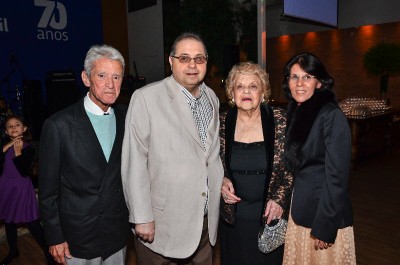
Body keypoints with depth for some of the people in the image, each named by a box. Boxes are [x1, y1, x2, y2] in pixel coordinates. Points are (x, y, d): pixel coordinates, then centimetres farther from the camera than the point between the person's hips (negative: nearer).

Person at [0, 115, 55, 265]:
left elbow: (24, 171, -19)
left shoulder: (28, 148, -10)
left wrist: (18, 152, -24)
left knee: (32, 223, -5)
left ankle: (48, 252, 6)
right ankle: (13, 251, 37)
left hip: (21, 187, -5)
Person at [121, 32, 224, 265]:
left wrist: (222, 180, 8)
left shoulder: (212, 98, 7)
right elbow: (134, 161, -14)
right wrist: (142, 217, -13)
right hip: (162, 225, -5)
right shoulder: (146, 98, -13)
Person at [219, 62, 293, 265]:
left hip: (270, 212, -1)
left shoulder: (280, 120, -10)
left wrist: (279, 199, -11)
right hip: (233, 213, 2)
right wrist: (221, 180, -10)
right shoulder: (222, 123, -4)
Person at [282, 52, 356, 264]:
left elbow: (337, 175, -18)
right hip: (296, 211, 6)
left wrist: (325, 227, -18)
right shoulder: (293, 113, 5)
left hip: (323, 212, -6)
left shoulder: (332, 116, -16)